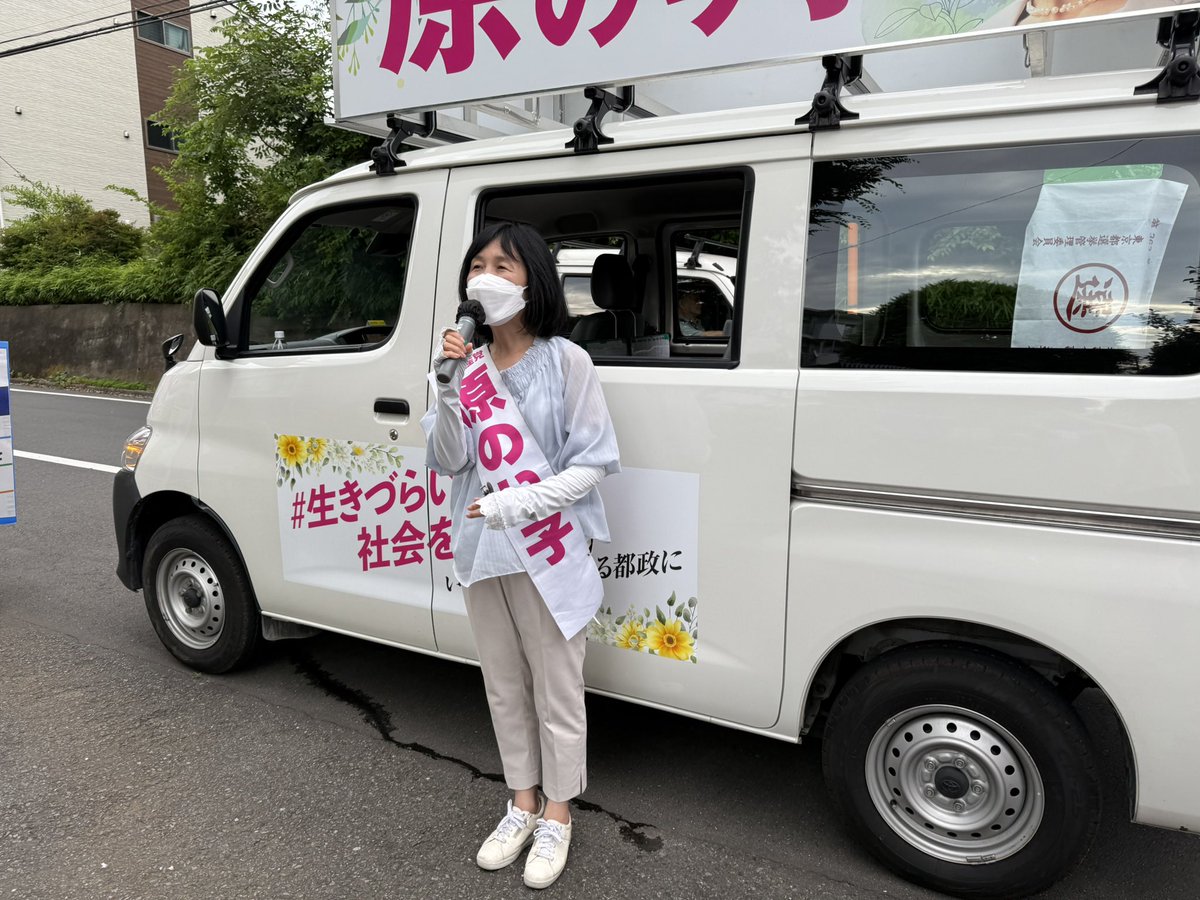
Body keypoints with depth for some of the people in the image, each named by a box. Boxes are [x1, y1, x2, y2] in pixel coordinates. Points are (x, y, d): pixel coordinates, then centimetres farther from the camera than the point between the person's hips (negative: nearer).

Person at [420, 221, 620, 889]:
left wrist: (521, 503, -22)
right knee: (505, 687, 18)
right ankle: (523, 805, 38)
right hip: (482, 552, 5)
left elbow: (594, 461, -11)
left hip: (549, 555, -5)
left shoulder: (566, 362, -10)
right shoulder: (467, 364, 4)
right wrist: (449, 390, -16)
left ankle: (557, 816, 30)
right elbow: (447, 462, 0)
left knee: (556, 691, 9)